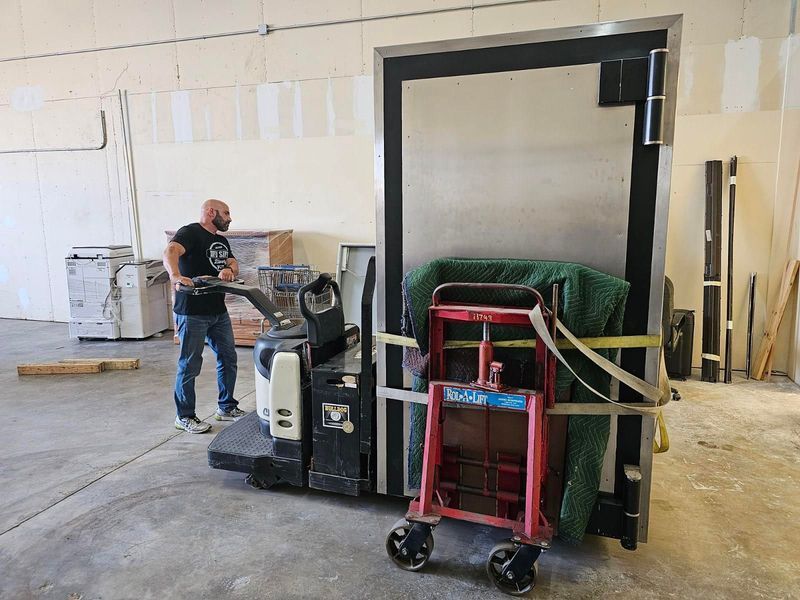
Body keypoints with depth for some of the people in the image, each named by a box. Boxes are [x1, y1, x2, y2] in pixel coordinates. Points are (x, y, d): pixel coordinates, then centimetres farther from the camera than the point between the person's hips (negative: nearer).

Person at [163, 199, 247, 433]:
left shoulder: (222, 241, 16)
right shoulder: (190, 233, -10)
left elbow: (234, 264, 6)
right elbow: (170, 251, -28)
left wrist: (229, 270, -20)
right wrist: (176, 276, -48)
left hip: (219, 311, 9)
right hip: (192, 312, -8)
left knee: (228, 359, 14)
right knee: (190, 365, 1)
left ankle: (226, 407, 28)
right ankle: (184, 417, 15)